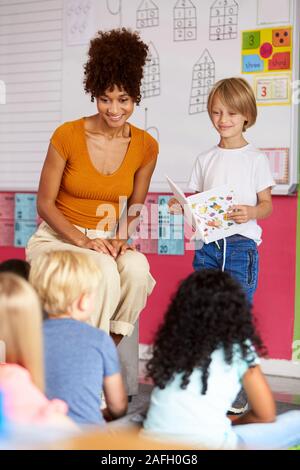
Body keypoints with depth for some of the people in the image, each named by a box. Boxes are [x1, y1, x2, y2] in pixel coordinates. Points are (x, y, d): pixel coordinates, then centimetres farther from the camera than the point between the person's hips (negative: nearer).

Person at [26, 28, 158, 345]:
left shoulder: (146, 147, -1)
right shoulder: (68, 135, -11)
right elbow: (45, 203, -5)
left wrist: (122, 237, -9)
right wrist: (82, 241, -18)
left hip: (104, 242, 3)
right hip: (56, 238, -3)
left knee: (137, 268, -30)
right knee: (104, 271, -33)